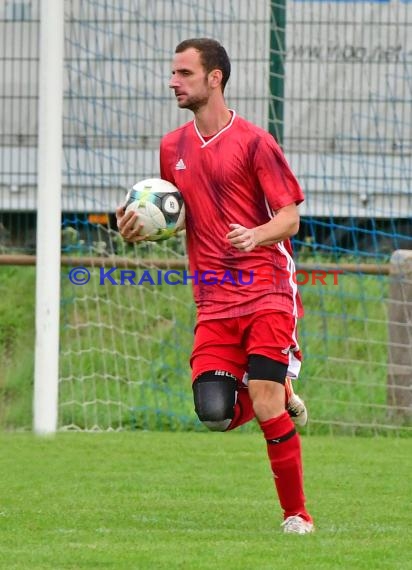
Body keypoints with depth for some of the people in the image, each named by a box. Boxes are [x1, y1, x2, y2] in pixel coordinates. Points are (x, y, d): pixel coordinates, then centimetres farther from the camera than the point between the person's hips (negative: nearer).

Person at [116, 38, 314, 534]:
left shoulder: (253, 142, -5)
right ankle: (281, 397, 21)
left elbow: (290, 217, -6)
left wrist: (255, 236, -26)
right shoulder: (172, 147, 12)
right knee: (214, 414, -12)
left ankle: (297, 515, 1)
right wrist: (139, 229, 2)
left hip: (266, 293, -5)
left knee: (266, 408, -14)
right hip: (214, 303, 5)